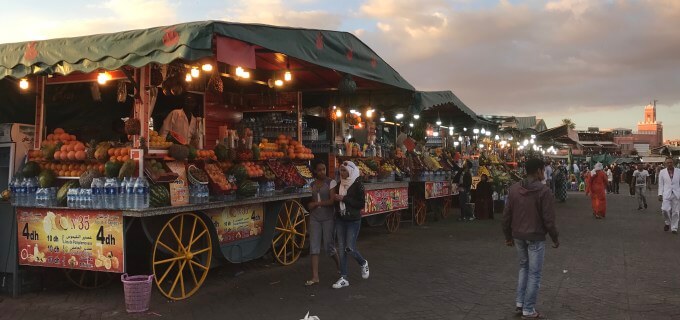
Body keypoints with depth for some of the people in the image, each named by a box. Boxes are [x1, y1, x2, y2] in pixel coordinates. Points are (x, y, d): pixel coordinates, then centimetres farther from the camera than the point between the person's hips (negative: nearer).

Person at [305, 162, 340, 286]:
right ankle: (315, 277, 0)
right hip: (314, 218, 4)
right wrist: (310, 206, 3)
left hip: (328, 218, -4)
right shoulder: (312, 185, 10)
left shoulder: (331, 182, -5)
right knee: (314, 246, -2)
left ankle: (339, 263, 33)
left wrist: (317, 203, -10)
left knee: (328, 246, 2)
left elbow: (332, 201, -12)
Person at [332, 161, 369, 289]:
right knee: (341, 249, 4)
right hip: (340, 219, 5)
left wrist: (344, 199, -18)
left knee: (349, 248, -7)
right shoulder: (340, 184, 7)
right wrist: (336, 198, -3)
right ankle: (343, 278, 11)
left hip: (353, 220, -5)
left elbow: (361, 204, -14)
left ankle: (363, 263, 24)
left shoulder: (357, 184, -10)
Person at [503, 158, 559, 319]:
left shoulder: (514, 188, 2)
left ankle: (519, 303, 22)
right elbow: (548, 219, -14)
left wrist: (508, 236, 15)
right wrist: (555, 238, -1)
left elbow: (506, 215, 5)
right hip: (535, 237, -6)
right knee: (534, 273, 4)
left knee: (523, 267, 22)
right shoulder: (544, 190, -15)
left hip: (518, 235, 6)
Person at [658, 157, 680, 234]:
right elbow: (661, 184, 6)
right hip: (666, 194, -1)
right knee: (665, 209, -15)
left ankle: (674, 228, 14)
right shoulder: (662, 172, 5)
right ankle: (667, 223, 13)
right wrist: (660, 194, 0)